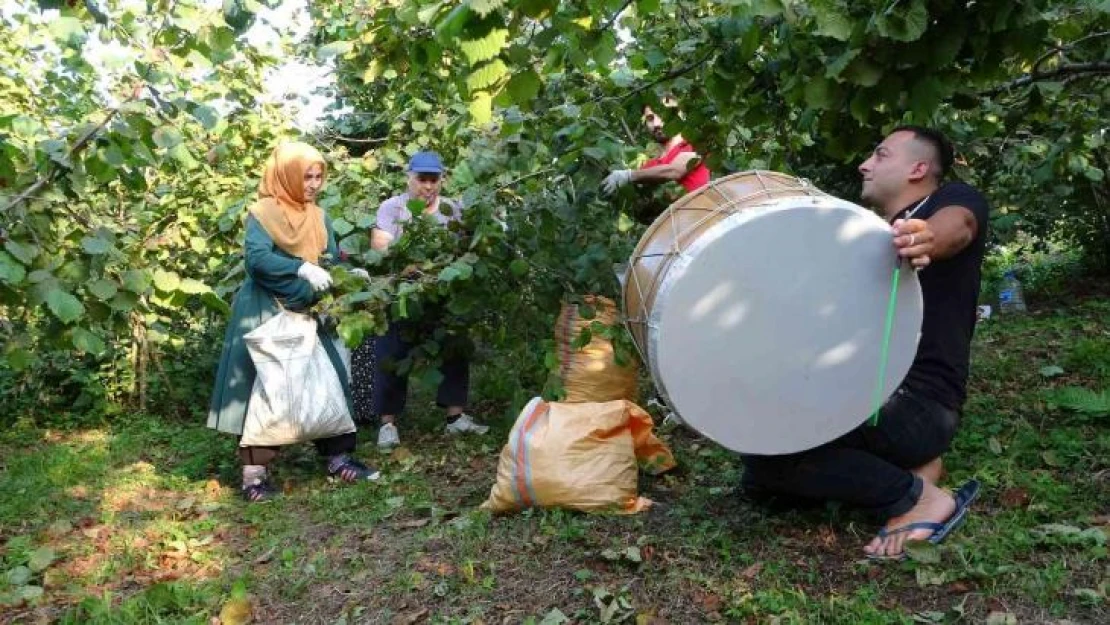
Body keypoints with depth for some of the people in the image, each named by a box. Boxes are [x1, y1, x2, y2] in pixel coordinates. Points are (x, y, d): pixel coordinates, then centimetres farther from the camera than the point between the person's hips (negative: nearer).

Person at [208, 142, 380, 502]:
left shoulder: (318, 217, 9)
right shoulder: (262, 213, -9)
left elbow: (331, 260, 6)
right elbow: (256, 258, -24)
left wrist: (349, 274, -15)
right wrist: (302, 269, -34)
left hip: (306, 314, 6)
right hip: (264, 314, -6)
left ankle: (336, 458, 14)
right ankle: (254, 472, 0)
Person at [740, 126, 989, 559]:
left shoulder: (956, 199, -1)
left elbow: (955, 226, -28)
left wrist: (926, 237, -54)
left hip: (920, 405, -8)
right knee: (760, 471, -3)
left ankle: (917, 497, -12)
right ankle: (903, 465, 2)